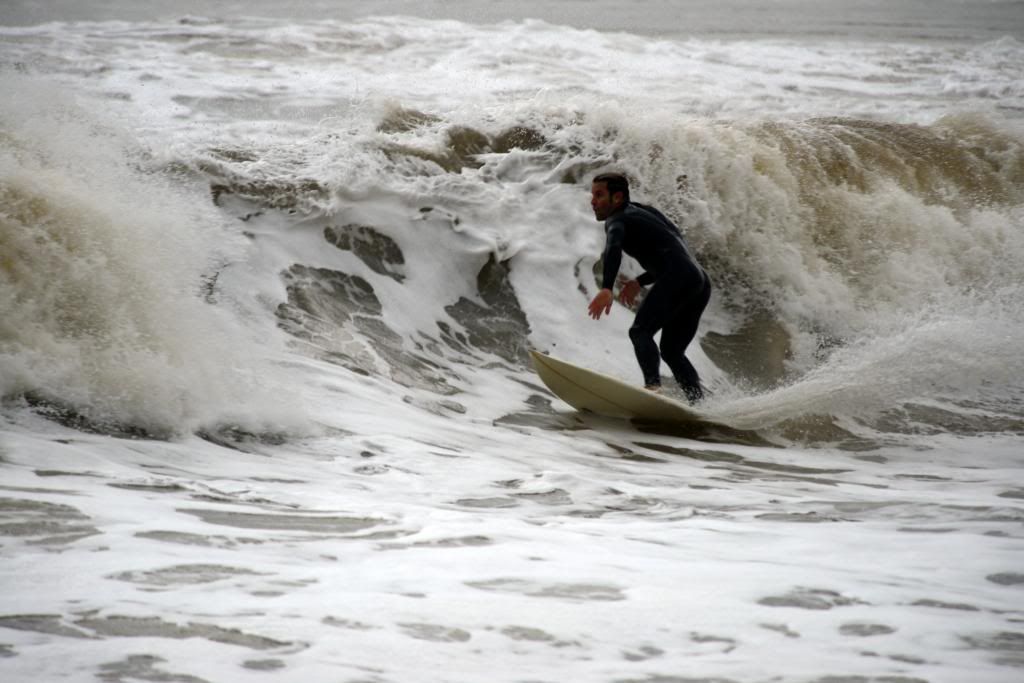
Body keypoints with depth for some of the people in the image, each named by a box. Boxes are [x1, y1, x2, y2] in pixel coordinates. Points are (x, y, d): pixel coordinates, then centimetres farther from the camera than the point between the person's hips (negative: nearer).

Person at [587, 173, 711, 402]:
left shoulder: (618, 219, 4)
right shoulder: (643, 213, 30)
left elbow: (613, 248, -19)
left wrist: (606, 288, -33)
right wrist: (640, 282, 28)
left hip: (678, 279, -9)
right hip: (701, 282, 9)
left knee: (640, 331, -19)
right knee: (671, 350, 16)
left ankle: (653, 386, -40)